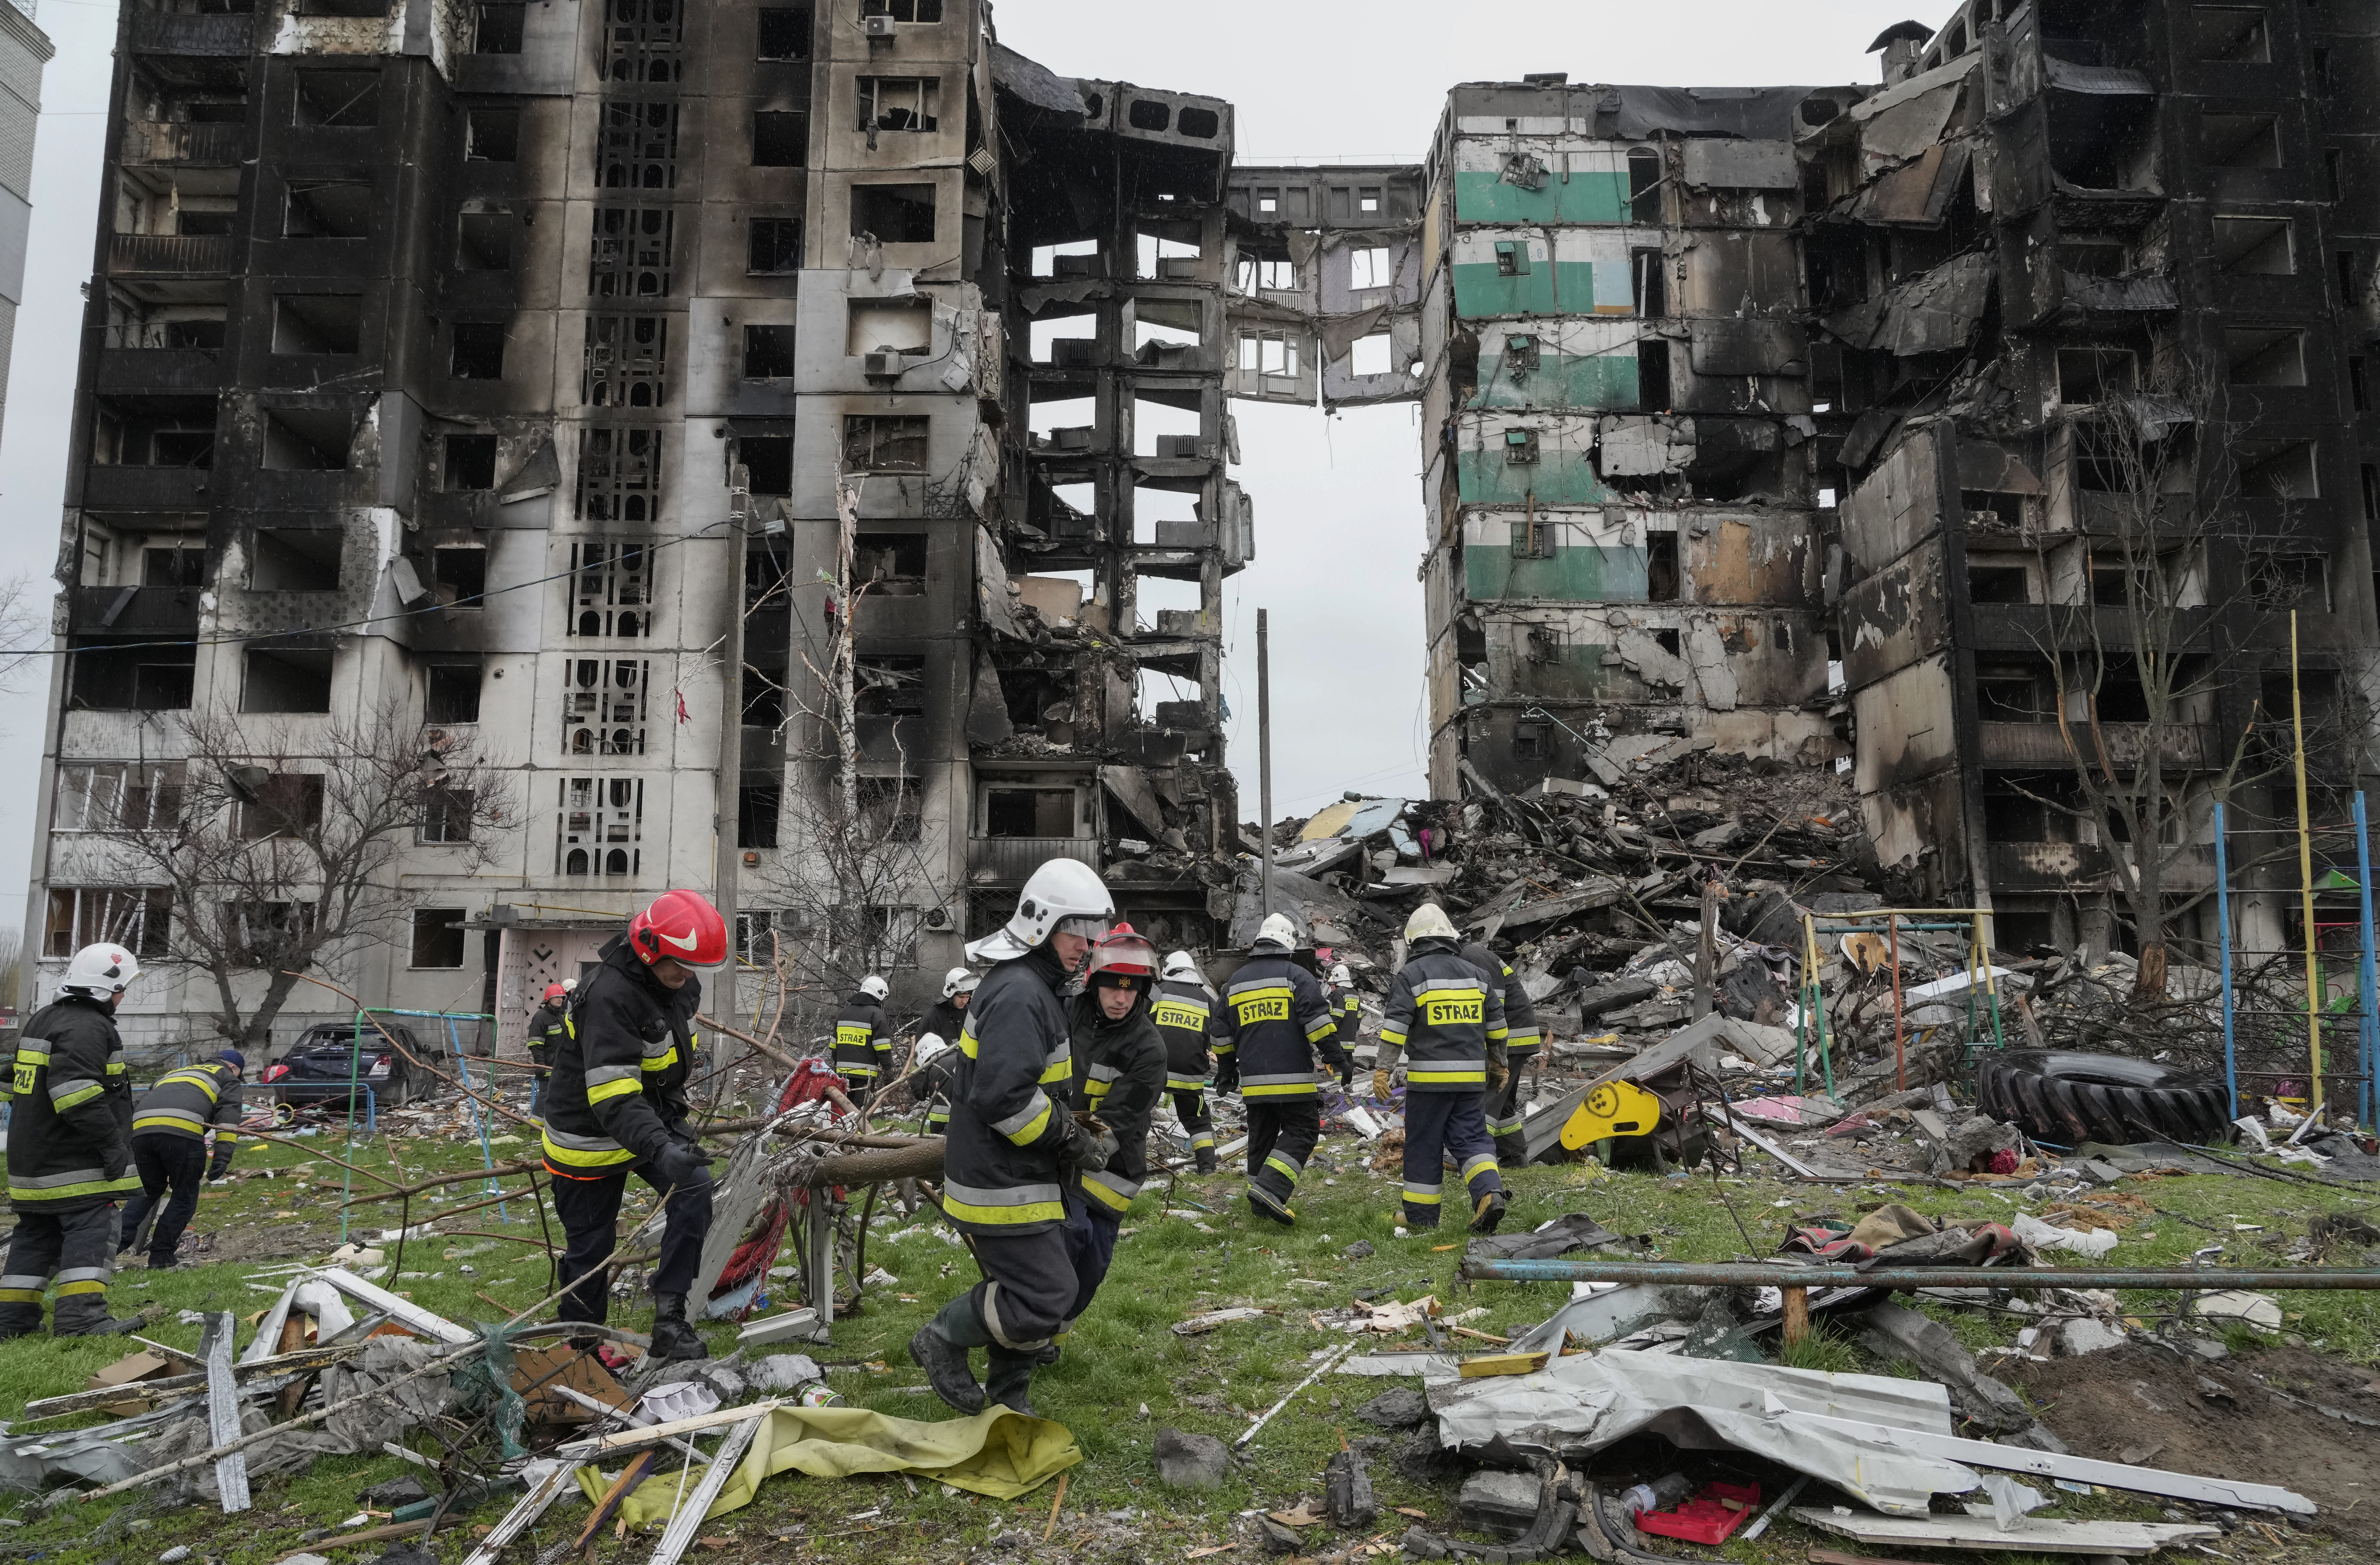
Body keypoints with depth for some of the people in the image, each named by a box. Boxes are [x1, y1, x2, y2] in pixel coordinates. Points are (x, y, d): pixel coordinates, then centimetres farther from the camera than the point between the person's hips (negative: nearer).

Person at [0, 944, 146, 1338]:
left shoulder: (41, 1020, 18)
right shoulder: (87, 1026, -17)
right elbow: (75, 1088, -27)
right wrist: (112, 1142, -23)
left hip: (33, 1159, 10)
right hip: (78, 1166, -10)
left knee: (36, 1235, 17)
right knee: (92, 1232, -9)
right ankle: (81, 1316, -15)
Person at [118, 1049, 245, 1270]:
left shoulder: (175, 1072, 42)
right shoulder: (227, 1077, 25)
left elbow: (145, 1102, 35)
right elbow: (229, 1113, 7)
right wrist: (223, 1157, -2)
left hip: (141, 1128, 5)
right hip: (183, 1130, -5)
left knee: (150, 1190, 25)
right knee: (185, 1197, 11)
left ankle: (118, 1239, 9)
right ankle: (160, 1256, 11)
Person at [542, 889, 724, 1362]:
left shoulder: (681, 983, -4)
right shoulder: (609, 997, -31)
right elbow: (612, 1094, -39)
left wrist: (673, 1106, 11)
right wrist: (659, 1148, -50)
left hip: (653, 1118, 7)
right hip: (590, 1134, -7)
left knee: (694, 1189, -17)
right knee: (590, 1247, 6)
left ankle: (669, 1316, -11)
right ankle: (580, 1344, 30)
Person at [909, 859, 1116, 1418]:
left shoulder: (1030, 986, 15)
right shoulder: (1019, 994, -21)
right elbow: (1004, 1097, -28)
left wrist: (1071, 1136, 18)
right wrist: (1072, 1140, -18)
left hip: (1019, 1178, 11)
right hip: (1003, 1184, -11)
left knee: (1031, 1290, 16)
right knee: (1047, 1293, -9)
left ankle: (1008, 1400, 30)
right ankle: (944, 1340, 8)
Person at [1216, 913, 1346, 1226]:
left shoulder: (1235, 982, 14)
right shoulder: (1296, 976, -4)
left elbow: (1223, 1032, 20)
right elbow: (1317, 1018, -13)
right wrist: (1335, 1056, -8)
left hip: (1253, 1080, 6)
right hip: (1293, 1077, -5)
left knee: (1261, 1137, 15)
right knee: (1302, 1132, 0)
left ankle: (1263, 1200, 19)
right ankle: (1269, 1189, -15)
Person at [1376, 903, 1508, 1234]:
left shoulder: (1411, 975, -5)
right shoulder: (1477, 975, 12)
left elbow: (1395, 1026, -12)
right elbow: (1496, 1024, 17)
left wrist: (1383, 1070, -11)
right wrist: (1498, 1063, 29)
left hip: (1428, 1077, -4)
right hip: (1472, 1076, 4)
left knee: (1424, 1146, 5)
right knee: (1471, 1138, 10)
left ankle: (1420, 1217, 12)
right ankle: (1490, 1192, -12)